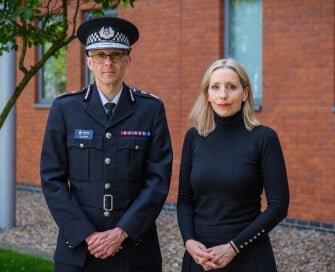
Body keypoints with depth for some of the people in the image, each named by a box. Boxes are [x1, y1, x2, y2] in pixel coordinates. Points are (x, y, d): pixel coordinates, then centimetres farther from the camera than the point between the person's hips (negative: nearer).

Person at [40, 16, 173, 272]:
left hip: (136, 247, 0)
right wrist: (86, 235, -10)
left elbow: (159, 179, -3)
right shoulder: (64, 109, 2)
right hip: (77, 249, 0)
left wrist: (122, 232, -11)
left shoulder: (151, 109, 1)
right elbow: (52, 179, -1)